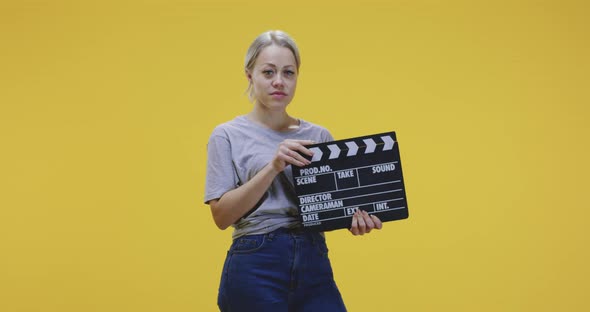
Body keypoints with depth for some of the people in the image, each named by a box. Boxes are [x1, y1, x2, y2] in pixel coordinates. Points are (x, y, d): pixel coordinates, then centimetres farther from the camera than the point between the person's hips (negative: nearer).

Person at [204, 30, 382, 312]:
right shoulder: (228, 135, 3)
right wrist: (273, 167, -17)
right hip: (256, 268, -3)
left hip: (315, 266, 3)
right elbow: (222, 215, -7)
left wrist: (355, 216, -9)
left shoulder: (320, 136, 13)